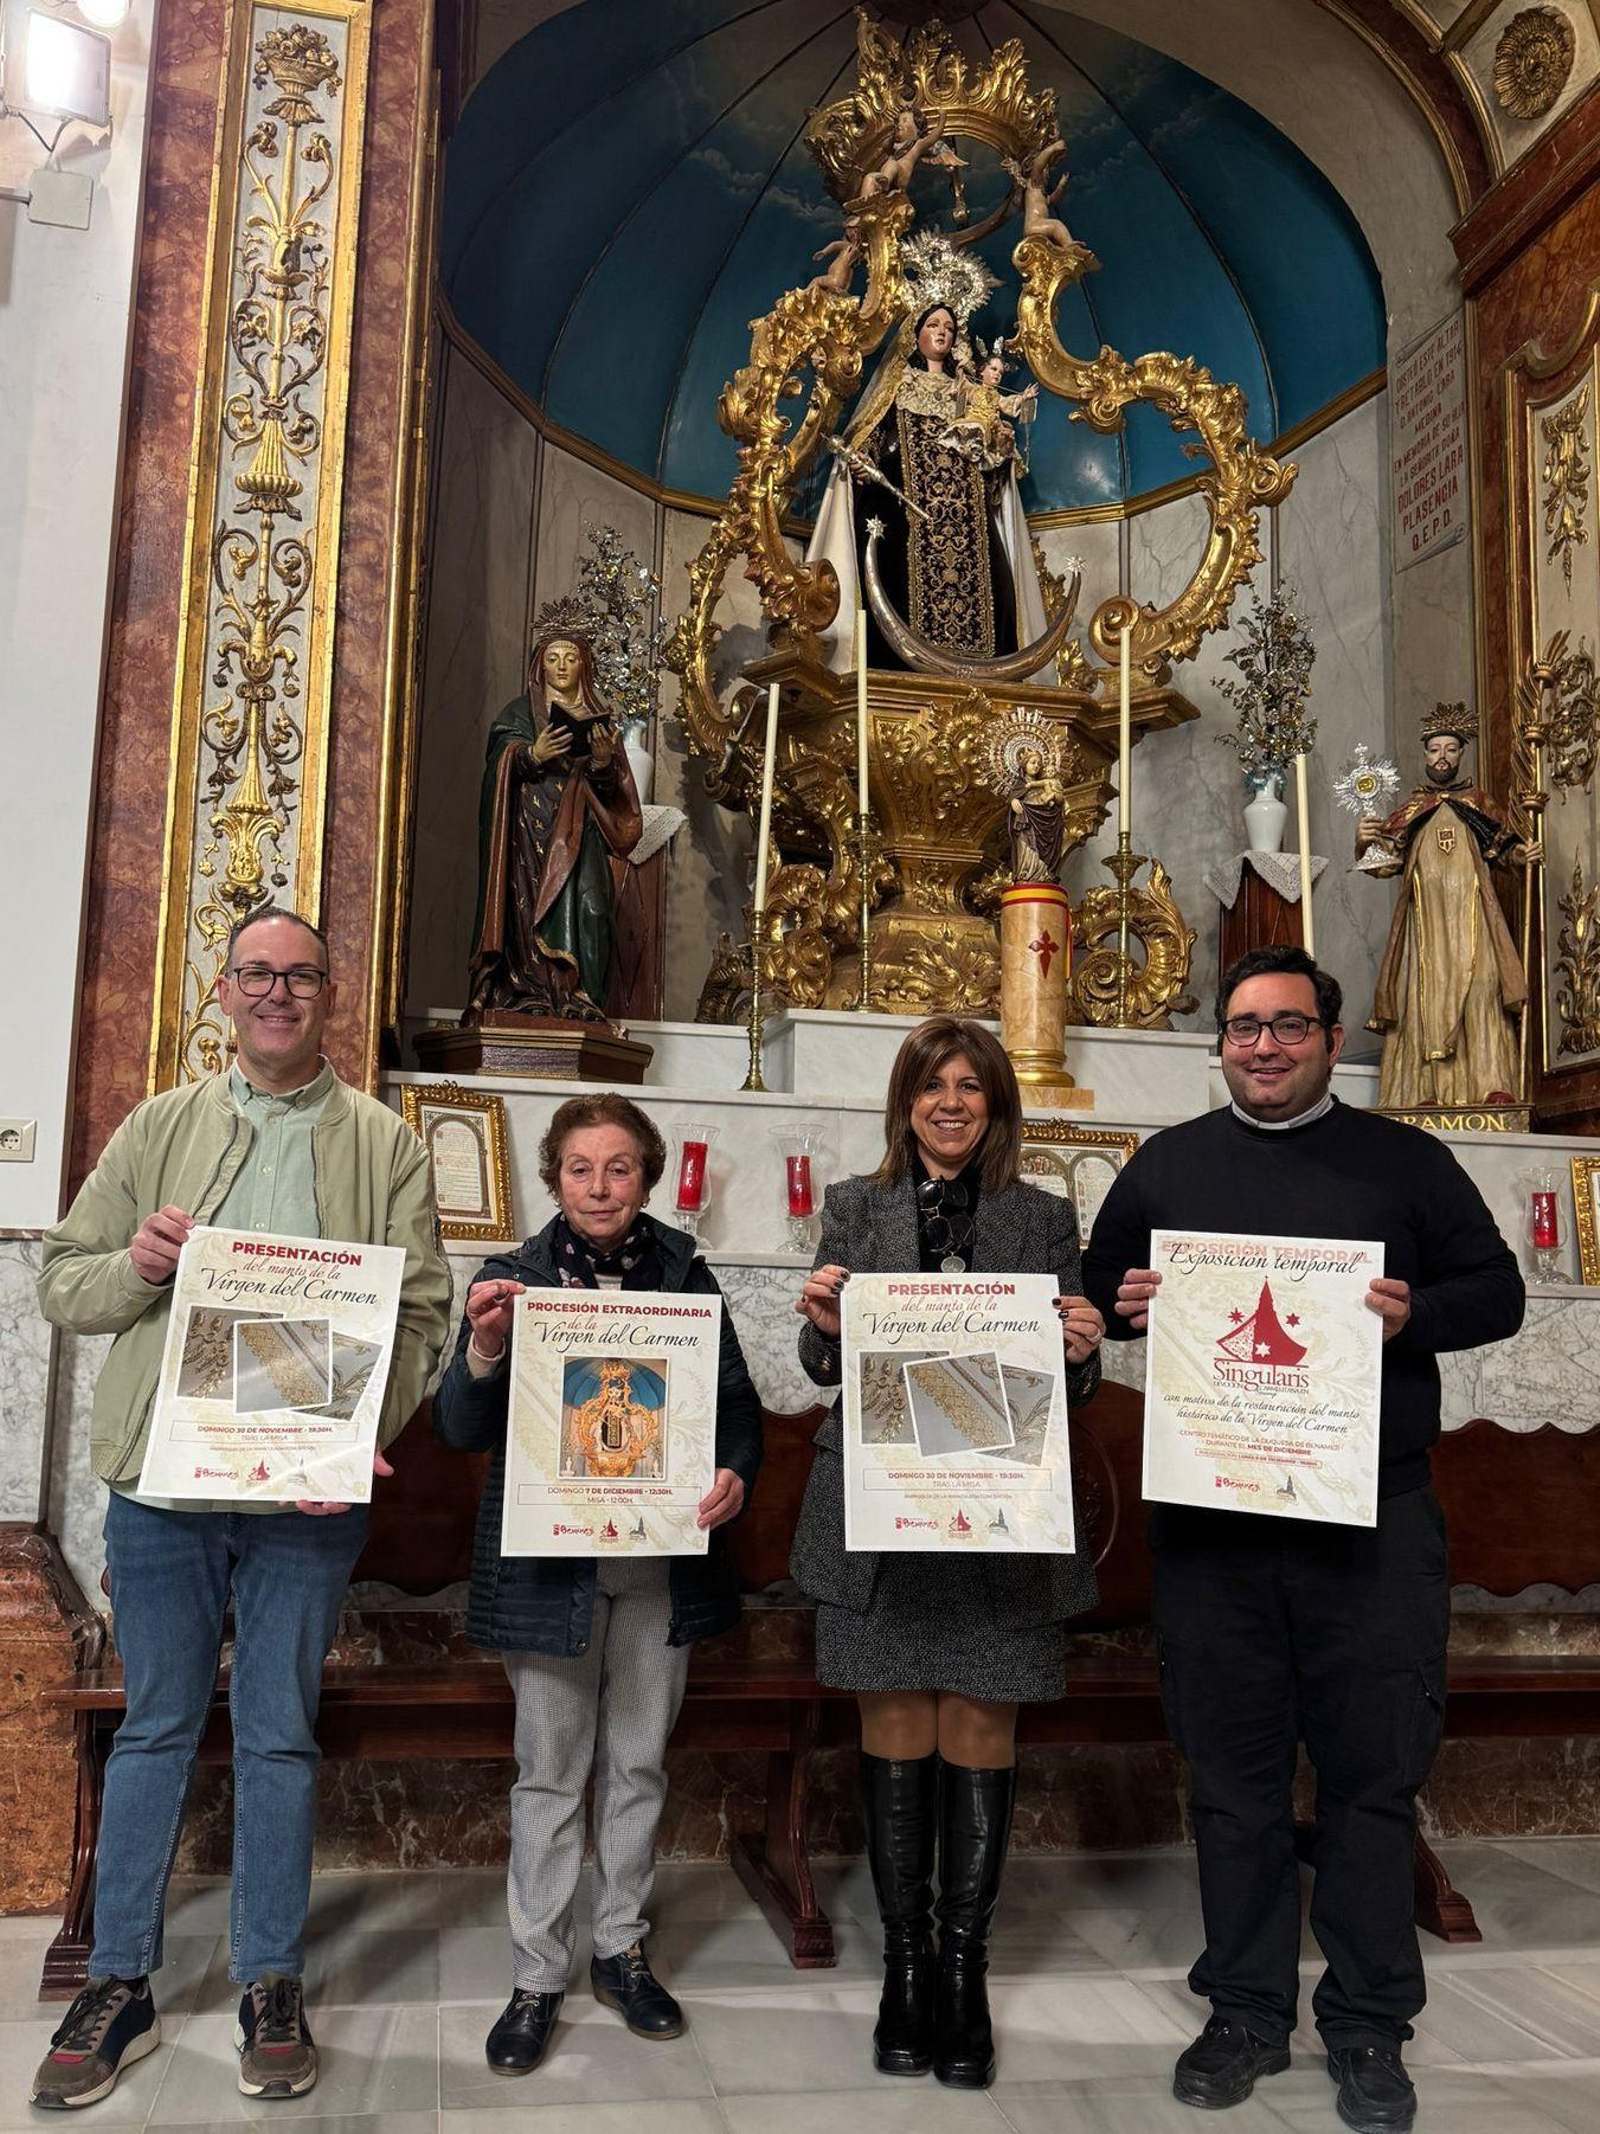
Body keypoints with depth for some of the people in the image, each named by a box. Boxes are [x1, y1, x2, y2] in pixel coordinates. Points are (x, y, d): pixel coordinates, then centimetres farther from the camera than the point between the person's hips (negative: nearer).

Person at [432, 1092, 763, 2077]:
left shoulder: (687, 1277, 2)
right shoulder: (514, 1279, -2)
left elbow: (740, 1404, 5)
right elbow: (463, 1430, -5)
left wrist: (736, 1475, -15)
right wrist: (485, 1350, -24)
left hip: (664, 1558, 2)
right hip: (550, 1560, -1)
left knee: (640, 1765, 15)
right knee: (550, 1773, 9)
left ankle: (623, 1949, 33)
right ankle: (537, 1977, 24)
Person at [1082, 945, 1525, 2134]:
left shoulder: (1406, 1162, 6)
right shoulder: (1168, 1165, 11)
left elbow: (1499, 1292, 6)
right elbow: (1099, 1290, 16)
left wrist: (1415, 1314, -14)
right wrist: (1127, 1306, -6)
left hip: (1374, 1518, -1)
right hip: (1209, 1522, 2)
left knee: (1373, 1776, 6)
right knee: (1233, 1776, 10)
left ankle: (1370, 2031, 22)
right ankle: (1247, 2014, 26)